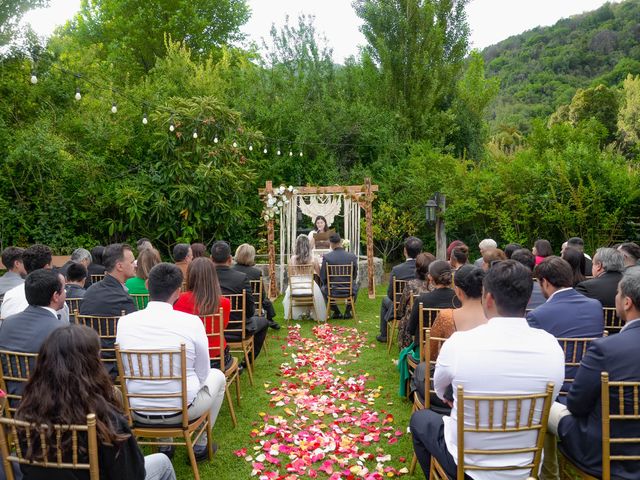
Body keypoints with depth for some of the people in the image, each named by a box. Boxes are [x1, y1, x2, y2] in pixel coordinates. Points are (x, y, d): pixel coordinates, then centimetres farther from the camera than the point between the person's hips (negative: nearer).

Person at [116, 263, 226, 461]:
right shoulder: (192, 322, -19)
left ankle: (164, 445, 38)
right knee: (217, 376, 25)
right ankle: (200, 446, 30)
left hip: (137, 412, 4)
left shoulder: (125, 321, -10)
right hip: (181, 410, -3)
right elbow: (202, 374, -6)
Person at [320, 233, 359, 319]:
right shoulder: (352, 257, -10)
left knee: (322, 288, 33)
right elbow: (354, 276, 3)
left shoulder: (326, 257, -15)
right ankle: (348, 311, 31)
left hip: (332, 291, -1)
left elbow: (323, 278, -6)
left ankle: (336, 312, 33)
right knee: (355, 286, 36)